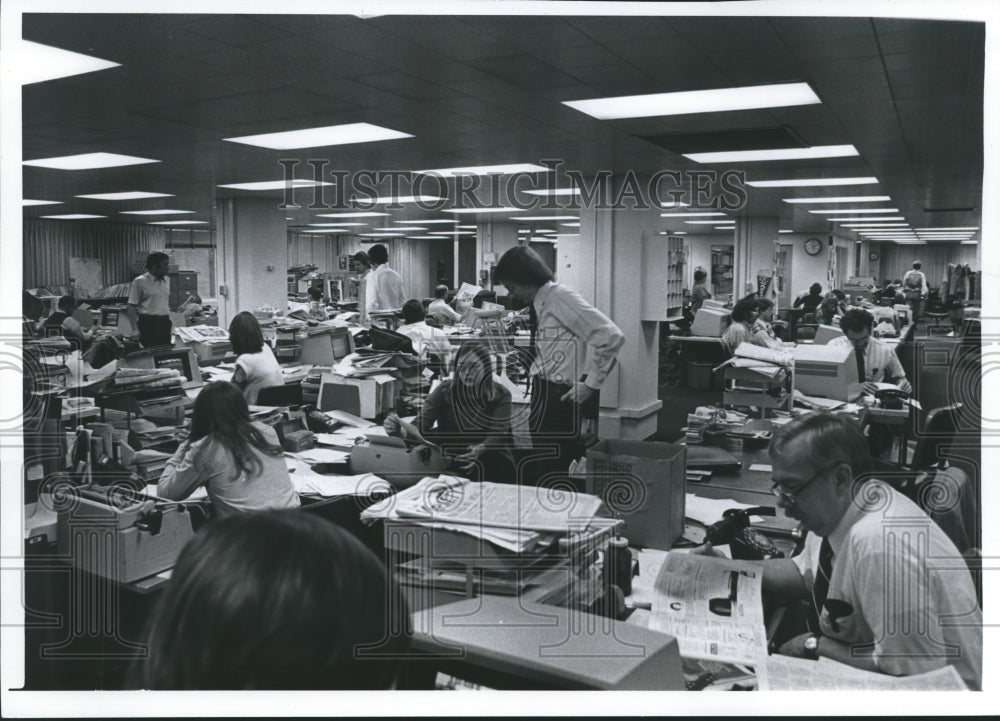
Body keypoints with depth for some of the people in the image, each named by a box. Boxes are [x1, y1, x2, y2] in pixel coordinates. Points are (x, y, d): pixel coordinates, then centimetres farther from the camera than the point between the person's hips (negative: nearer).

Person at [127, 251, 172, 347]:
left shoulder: (167, 280, 11)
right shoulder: (140, 282, -6)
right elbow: (131, 307, -6)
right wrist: (135, 329, -14)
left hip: (165, 323, 6)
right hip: (148, 323, -5)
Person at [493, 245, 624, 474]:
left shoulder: (560, 297, -13)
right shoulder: (538, 306, 13)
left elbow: (611, 337, -20)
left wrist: (590, 384, -17)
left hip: (560, 399, -8)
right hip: (544, 396, 8)